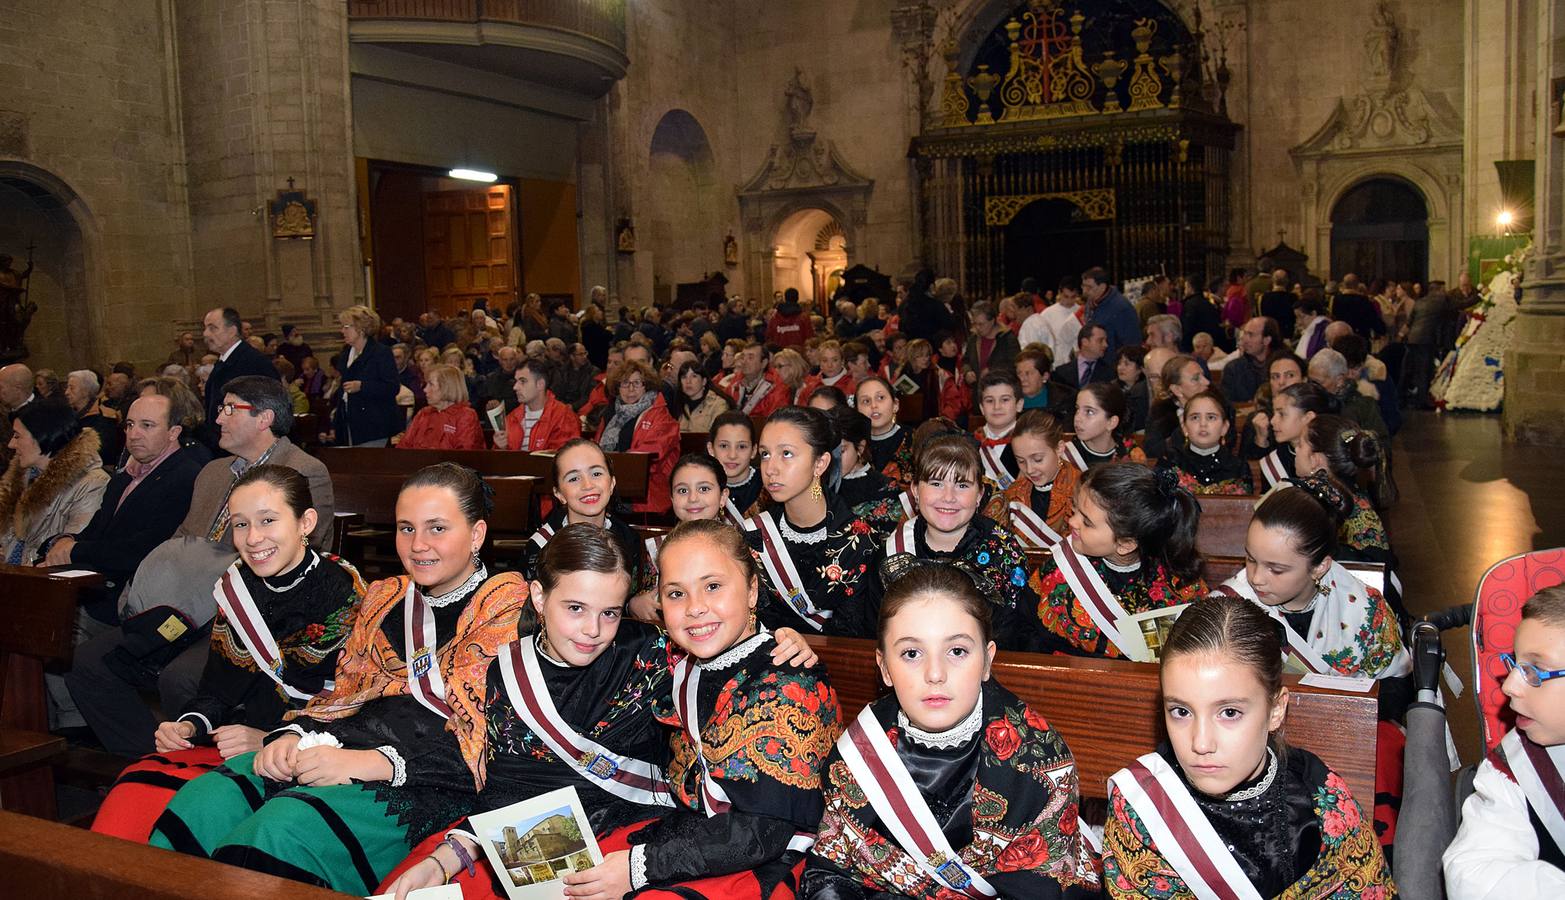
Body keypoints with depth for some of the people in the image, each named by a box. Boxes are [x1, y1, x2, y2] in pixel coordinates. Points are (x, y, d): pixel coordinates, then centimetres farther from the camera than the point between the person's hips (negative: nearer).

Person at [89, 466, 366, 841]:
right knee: (137, 782, -21)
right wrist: (190, 726, 1)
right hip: (231, 746, 6)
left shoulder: (342, 592, -7)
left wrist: (273, 740, -17)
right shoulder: (237, 588, 14)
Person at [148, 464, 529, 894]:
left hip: (429, 779, -6)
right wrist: (292, 736, -1)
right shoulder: (383, 596, 23)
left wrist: (372, 763, -18)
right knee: (196, 806, -20)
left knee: (278, 834, -31)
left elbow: (490, 738, -10)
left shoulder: (508, 604, 0)